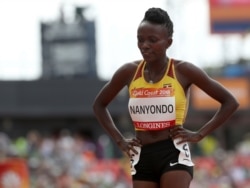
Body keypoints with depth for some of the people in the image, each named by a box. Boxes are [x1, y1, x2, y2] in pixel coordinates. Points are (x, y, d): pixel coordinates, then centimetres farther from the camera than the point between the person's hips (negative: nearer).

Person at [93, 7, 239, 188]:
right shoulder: (129, 72, 3)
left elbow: (230, 102, -1)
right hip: (142, 158, 4)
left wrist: (199, 134, -5)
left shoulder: (183, 71, -5)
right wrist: (119, 139, 10)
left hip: (174, 155, -4)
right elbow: (99, 104, 20)